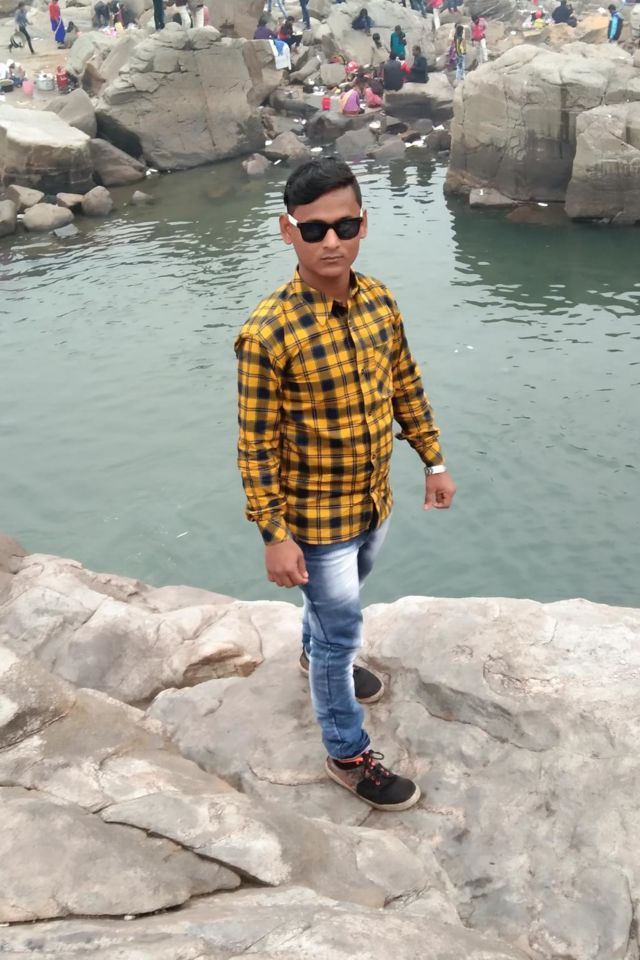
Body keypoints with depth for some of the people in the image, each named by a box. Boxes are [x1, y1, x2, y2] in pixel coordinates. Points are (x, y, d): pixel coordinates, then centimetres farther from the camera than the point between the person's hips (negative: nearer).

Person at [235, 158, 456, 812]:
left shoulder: (379, 300, -7)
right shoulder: (267, 334, -26)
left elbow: (406, 387, 6)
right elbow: (256, 444, -20)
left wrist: (434, 461, 11)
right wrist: (275, 536, -18)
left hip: (373, 500, 6)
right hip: (316, 516, -6)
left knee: (339, 604, 31)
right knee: (341, 631, 8)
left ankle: (317, 654, 62)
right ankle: (347, 755, 29)